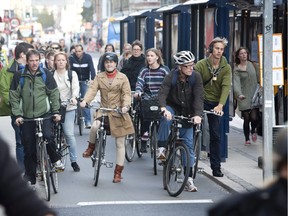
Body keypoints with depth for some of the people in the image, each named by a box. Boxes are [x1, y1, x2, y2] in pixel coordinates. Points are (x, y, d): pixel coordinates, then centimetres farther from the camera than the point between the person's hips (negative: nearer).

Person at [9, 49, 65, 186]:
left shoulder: (46, 74, 1)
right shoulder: (19, 76, -1)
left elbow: (54, 93, 4)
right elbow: (14, 97, 1)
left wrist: (56, 111, -2)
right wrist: (17, 114, -7)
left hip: (45, 113, -1)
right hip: (26, 117, 1)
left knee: (48, 136, -27)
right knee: (29, 149, 4)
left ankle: (55, 159, 0)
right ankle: (30, 178, 16)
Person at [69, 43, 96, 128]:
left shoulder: (88, 57, -9)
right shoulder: (71, 57, -10)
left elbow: (92, 68, -17)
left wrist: (92, 79, -32)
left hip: (85, 81, -1)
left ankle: (87, 121, -10)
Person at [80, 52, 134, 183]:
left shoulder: (122, 78, 0)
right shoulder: (99, 77, 6)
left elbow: (127, 93, -6)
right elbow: (93, 90, -7)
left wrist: (126, 106, -26)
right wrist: (85, 101, -26)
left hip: (118, 112, -1)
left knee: (120, 143, 3)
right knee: (95, 126, -33)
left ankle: (118, 172, 13)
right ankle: (91, 147, -1)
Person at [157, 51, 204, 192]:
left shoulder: (196, 77, -15)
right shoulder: (171, 77, -18)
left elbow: (198, 97, -23)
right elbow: (162, 93, -30)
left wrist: (197, 114, -38)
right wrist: (164, 108, -50)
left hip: (187, 113, 1)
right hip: (172, 108, -1)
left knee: (188, 144, 0)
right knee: (166, 118, -38)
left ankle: (189, 179, 4)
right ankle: (162, 148, -23)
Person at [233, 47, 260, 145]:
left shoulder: (252, 65, 9)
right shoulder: (236, 69, -1)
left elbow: (258, 78, 16)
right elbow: (236, 83, -14)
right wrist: (239, 94, -30)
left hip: (254, 95, 2)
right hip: (243, 97, -2)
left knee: (254, 117, -9)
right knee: (246, 119, -1)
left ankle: (253, 131, 23)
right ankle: (247, 139, 17)